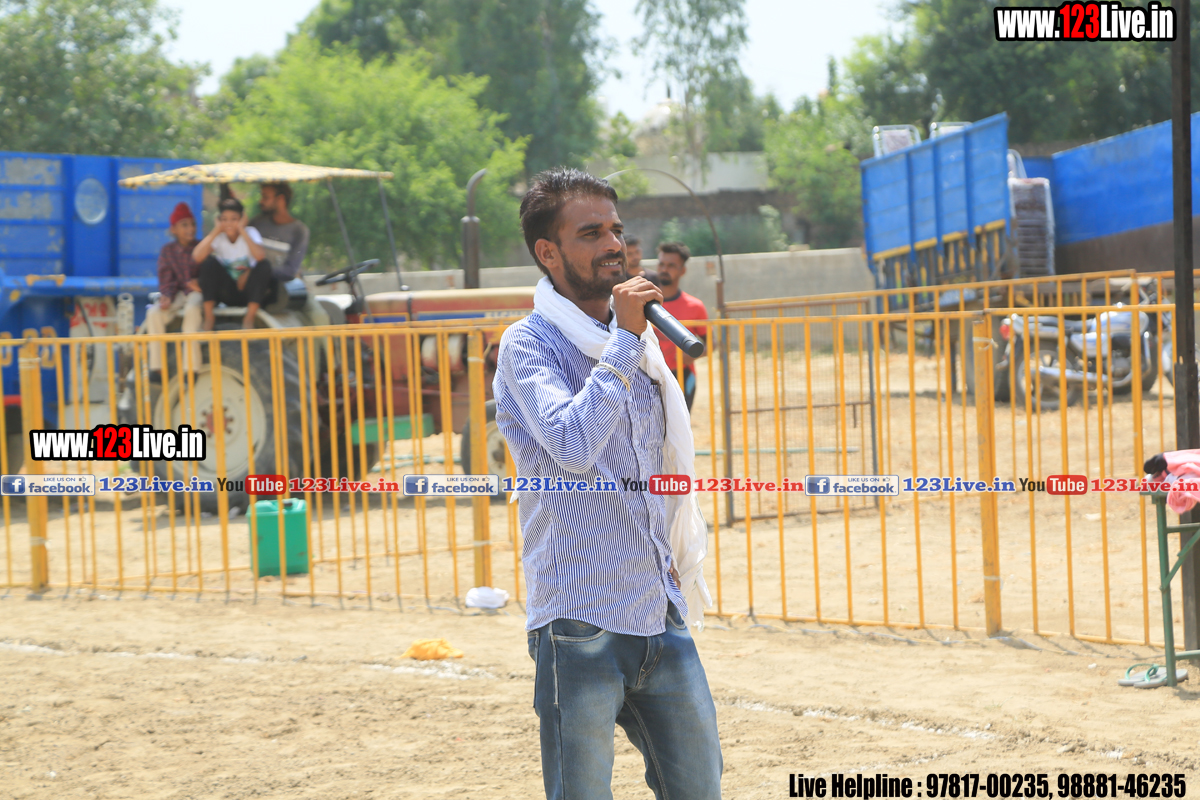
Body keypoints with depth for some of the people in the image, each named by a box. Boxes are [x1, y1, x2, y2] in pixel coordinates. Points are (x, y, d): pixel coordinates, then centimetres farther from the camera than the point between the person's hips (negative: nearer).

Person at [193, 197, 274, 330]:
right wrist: (216, 231, -19)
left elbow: (260, 256, -32)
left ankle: (249, 318, -23)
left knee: (264, 265, -27)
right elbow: (197, 257, -27)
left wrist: (242, 230, -25)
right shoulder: (218, 237, -6)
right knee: (209, 262, -21)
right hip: (227, 293, 1)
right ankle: (209, 316, -17)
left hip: (248, 291, -1)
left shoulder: (250, 233, -9)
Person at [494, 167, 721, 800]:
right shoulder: (529, 344, -7)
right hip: (581, 622, -7)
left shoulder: (637, 340, 15)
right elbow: (572, 444, -24)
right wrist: (625, 340, -18)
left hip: (662, 617, 7)